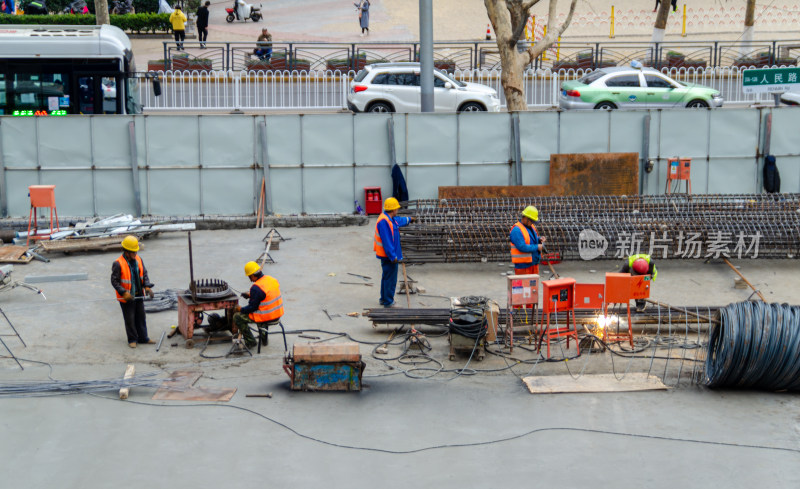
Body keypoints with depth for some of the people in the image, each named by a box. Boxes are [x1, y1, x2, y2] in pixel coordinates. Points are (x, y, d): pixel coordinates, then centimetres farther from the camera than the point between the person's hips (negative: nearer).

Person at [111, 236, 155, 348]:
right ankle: (132, 340, 15)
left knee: (141, 317, 13)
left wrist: (147, 286, -7)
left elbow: (144, 274, 9)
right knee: (130, 319, 3)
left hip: (139, 295, 6)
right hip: (126, 297, -6)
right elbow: (114, 281, -15)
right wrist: (124, 293, -24)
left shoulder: (138, 260, 1)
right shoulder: (118, 264, -17)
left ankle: (143, 338, 24)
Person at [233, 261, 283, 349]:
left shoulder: (256, 288, -23)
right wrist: (251, 295, 23)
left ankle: (250, 342, 10)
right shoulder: (272, 279, 3)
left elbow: (252, 307, -17)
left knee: (237, 317, 6)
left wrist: (241, 309, 0)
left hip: (266, 318, -8)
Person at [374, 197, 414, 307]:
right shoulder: (384, 221, -25)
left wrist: (409, 220, 51)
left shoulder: (390, 219, 8)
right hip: (388, 256, -11)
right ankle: (388, 302, 3)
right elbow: (387, 241, -27)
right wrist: (393, 257, -27)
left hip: (388, 256, 11)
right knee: (390, 279, -4)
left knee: (386, 277, 20)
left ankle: (384, 299, 32)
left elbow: (399, 221, 33)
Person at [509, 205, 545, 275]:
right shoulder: (517, 230, -17)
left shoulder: (531, 226, 12)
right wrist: (536, 247, -19)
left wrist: (539, 239, 1)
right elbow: (522, 247, -24)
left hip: (534, 262, 9)